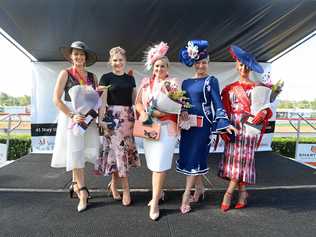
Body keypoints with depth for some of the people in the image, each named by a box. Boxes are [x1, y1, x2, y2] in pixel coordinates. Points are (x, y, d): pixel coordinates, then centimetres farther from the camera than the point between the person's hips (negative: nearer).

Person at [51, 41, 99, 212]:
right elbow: (56, 99, -6)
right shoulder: (65, 73, 0)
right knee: (75, 152, 0)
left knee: (85, 151, 7)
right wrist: (72, 115, -17)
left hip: (89, 117, 4)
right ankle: (82, 191, 8)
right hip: (71, 116, -4)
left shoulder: (92, 76, 10)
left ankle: (75, 183, 28)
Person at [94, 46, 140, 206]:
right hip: (113, 117, -4)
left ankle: (114, 184, 23)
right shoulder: (106, 78, 3)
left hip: (128, 117, 4)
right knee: (119, 149, -6)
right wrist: (102, 118, -15)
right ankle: (126, 188, 6)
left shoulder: (130, 78, 14)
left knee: (125, 149, 5)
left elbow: (135, 99, 16)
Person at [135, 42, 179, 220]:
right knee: (153, 163, 11)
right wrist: (143, 113, -13)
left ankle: (155, 202, 7)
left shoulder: (173, 83, -2)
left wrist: (151, 112, -16)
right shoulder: (146, 83, 12)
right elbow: (138, 102, 8)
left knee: (160, 164, -4)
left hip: (166, 127, -4)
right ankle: (159, 192, 31)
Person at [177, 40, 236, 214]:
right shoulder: (186, 82, 12)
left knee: (195, 158, -4)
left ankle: (186, 196, 6)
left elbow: (217, 103, -8)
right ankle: (199, 188, 29)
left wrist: (225, 123, -19)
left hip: (203, 124, -5)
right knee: (188, 157, 9)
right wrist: (183, 111, -10)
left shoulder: (211, 81, -1)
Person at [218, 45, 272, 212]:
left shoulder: (257, 88, 4)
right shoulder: (229, 88, 11)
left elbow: (265, 107, 0)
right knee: (233, 158, 2)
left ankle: (228, 193, 4)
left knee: (243, 159, -4)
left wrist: (263, 112, -22)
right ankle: (242, 194, 17)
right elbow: (224, 110, 9)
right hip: (233, 127, 3)